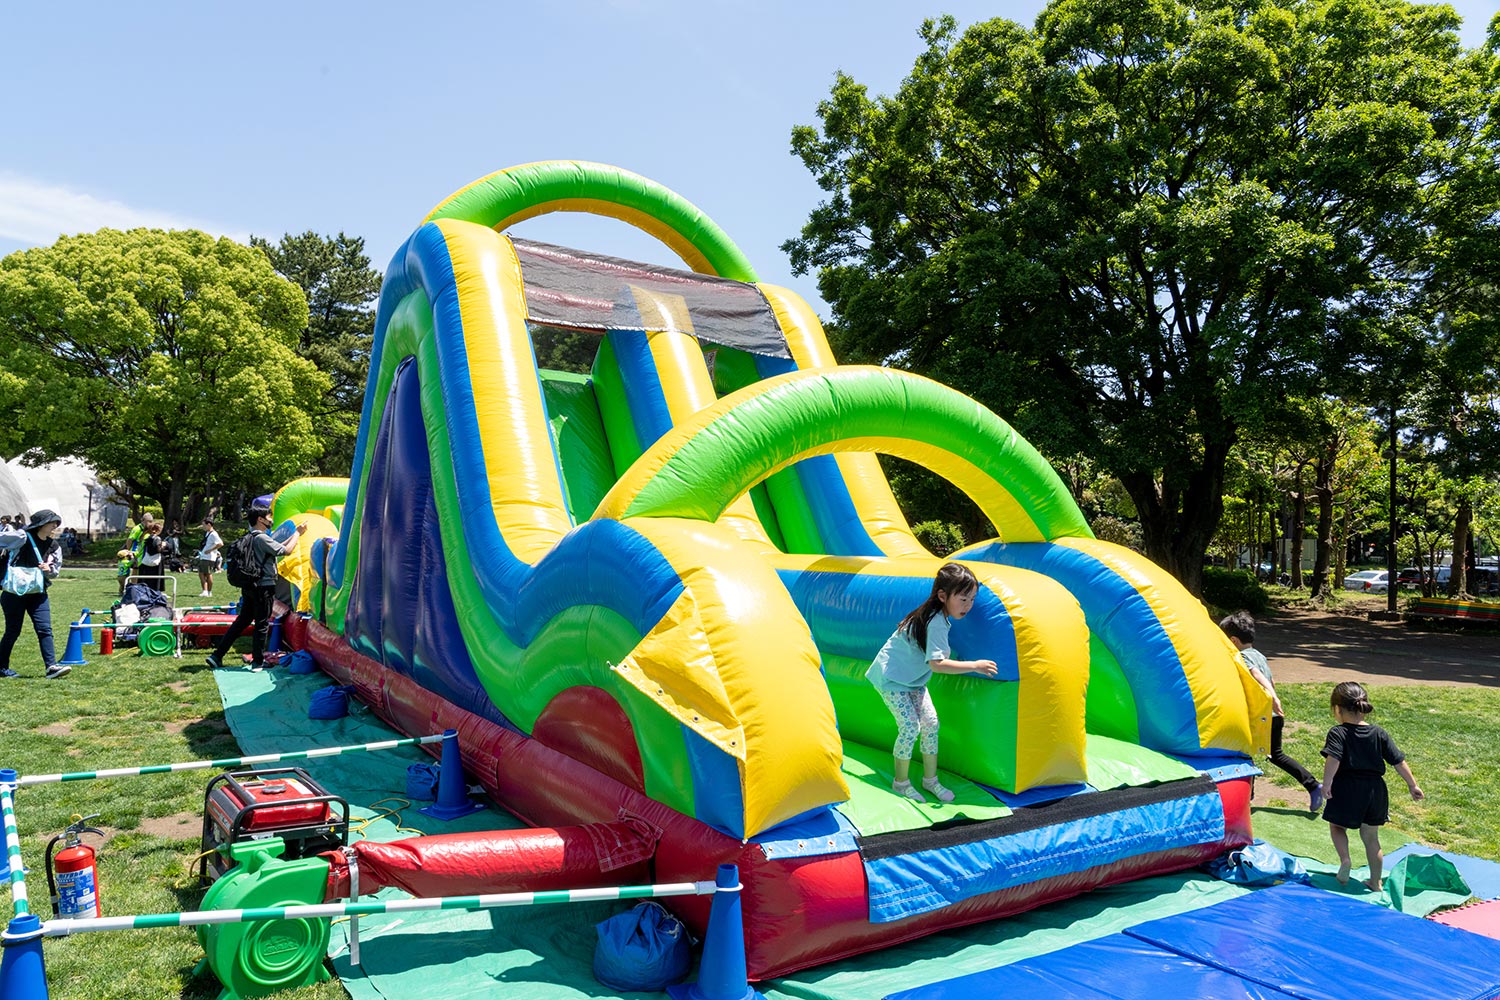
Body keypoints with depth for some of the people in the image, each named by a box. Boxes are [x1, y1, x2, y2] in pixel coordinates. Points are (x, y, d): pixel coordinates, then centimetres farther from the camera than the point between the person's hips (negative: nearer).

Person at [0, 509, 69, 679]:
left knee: (45, 629, -6)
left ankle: (51, 666, -11)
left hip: (38, 593, 5)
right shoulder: (21, 537, -11)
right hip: (14, 592, -4)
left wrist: (49, 569, -6)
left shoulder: (54, 546, 6)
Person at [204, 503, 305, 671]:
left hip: (250, 586, 9)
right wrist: (298, 533, -6)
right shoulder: (262, 538, -16)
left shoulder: (251, 538, 14)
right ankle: (258, 662, 8)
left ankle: (216, 656, 13)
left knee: (241, 621, 14)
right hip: (264, 588, -9)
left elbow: (277, 546, 22)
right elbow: (286, 550, -18)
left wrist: (294, 535, 21)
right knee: (262, 625, 1)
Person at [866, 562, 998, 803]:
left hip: (913, 679, 9)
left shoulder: (939, 616, -3)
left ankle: (930, 779, 15)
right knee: (910, 726, -12)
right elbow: (936, 664, -38)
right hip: (891, 677, -9)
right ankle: (901, 783, 5)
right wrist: (974, 666, -37)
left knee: (931, 722, 3)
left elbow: (938, 656, 12)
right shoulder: (935, 622, -31)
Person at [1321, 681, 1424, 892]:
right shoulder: (1379, 733, 4)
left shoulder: (1338, 733, -10)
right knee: (1371, 837, 18)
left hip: (1346, 791, -4)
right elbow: (1398, 762, 6)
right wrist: (1412, 785, 16)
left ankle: (1344, 859, -7)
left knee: (1337, 826, 18)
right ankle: (1375, 882, 25)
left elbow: (1332, 760, -26)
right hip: (1375, 791, 5)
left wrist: (1327, 784, -27)